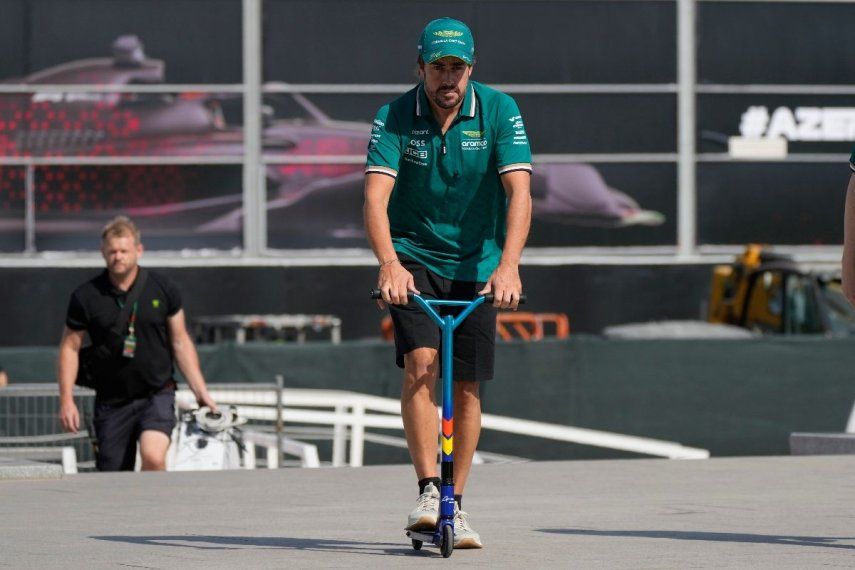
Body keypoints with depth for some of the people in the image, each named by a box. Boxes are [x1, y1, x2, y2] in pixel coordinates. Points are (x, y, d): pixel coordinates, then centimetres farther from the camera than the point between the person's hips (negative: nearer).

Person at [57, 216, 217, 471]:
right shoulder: (86, 296, -2)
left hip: (157, 395, -1)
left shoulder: (163, 289, 0)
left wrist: (200, 391, 4)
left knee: (153, 456, -27)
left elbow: (180, 342, 8)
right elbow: (70, 347, 5)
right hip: (110, 401, 1)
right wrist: (66, 400, -2)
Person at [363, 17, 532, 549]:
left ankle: (456, 506, 16)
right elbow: (376, 196, -23)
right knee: (421, 364, -21)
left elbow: (519, 192, -22)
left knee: (466, 387, 4)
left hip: (477, 264, 1)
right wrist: (389, 263, -40)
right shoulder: (395, 117, -13)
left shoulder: (500, 111, -12)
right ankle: (429, 492, -22)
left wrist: (508, 264, -37)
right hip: (414, 258, -1)